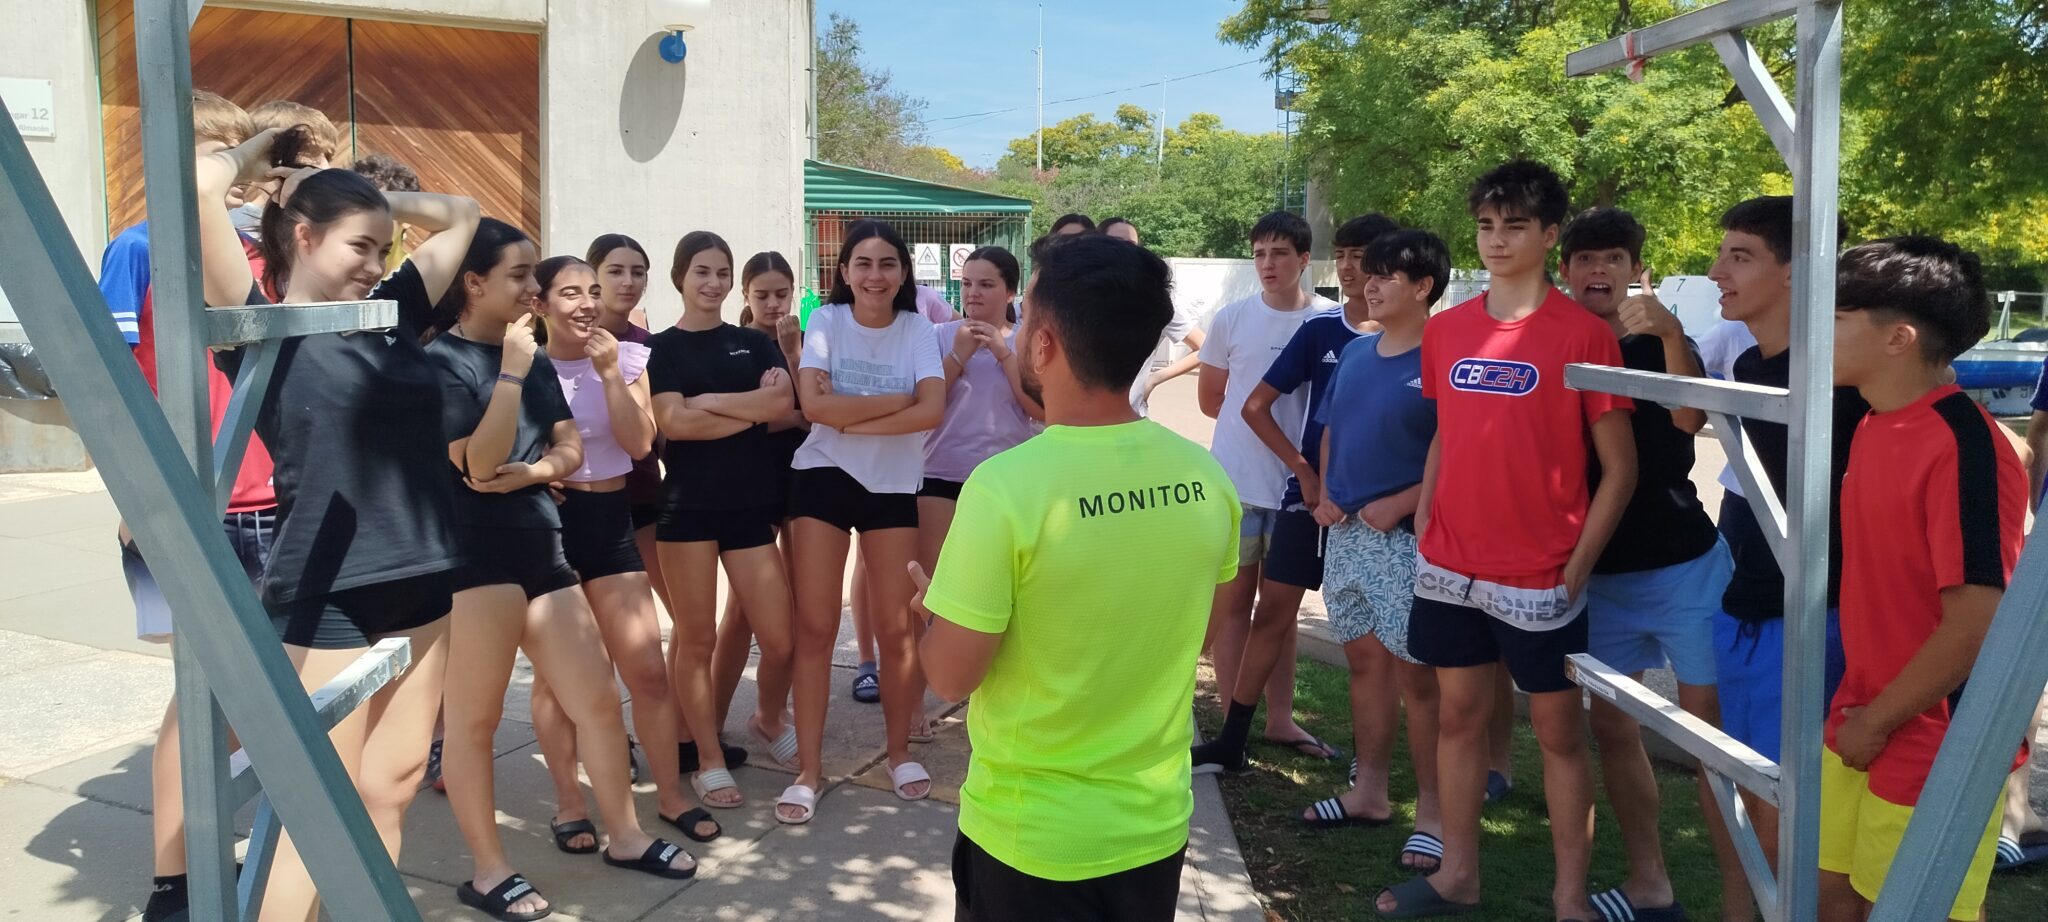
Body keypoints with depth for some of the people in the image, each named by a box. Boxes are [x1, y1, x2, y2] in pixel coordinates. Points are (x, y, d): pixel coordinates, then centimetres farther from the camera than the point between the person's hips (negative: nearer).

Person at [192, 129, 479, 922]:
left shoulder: (390, 316, 11)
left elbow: (460, 215, 22)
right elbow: (201, 184, -17)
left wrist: (366, 195, 15)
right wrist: (254, 159, 3)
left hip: (419, 582, 6)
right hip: (326, 595, -6)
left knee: (391, 789, 13)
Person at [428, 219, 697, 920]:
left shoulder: (534, 360, 14)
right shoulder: (441, 361, -8)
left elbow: (569, 449, 10)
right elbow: (478, 465, -17)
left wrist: (525, 473, -10)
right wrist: (511, 373, -17)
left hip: (539, 543, 7)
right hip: (470, 551, -7)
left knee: (597, 699, 9)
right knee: (473, 716, 1)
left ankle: (625, 836, 23)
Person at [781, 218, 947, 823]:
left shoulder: (917, 329, -2)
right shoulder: (826, 321, -4)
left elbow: (933, 412, -17)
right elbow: (814, 404, -17)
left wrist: (852, 420, -17)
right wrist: (897, 400, -14)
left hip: (894, 487, 1)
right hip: (823, 479, -1)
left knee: (897, 628, 5)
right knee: (814, 627, -1)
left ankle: (900, 752, 24)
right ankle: (809, 768, 9)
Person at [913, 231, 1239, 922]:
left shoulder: (1006, 487, -24)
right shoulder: (1205, 479, -8)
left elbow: (951, 677, -16)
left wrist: (932, 606, 4)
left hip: (1030, 839, -4)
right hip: (1157, 825, 4)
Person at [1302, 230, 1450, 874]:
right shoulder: (1355, 351, 10)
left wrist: (1400, 504, -18)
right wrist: (1325, 493, 6)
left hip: (1405, 539, -7)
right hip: (1345, 533, 8)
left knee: (1416, 676, -1)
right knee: (1364, 662, 15)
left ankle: (1431, 810, 10)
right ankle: (1369, 791, 28)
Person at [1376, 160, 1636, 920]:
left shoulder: (1582, 334, -9)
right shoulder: (1445, 330, 5)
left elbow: (1619, 468, -7)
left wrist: (1577, 566, -10)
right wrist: (1423, 531, 6)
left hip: (1539, 576, -5)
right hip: (1450, 568, 5)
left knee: (1559, 728, 7)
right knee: (1458, 714, 14)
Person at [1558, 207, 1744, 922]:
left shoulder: (1658, 342, -5)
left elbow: (1690, 417, -26)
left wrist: (1669, 333, -41)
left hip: (1682, 567, -4)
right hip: (1599, 573, 4)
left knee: (1713, 732, -3)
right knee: (1613, 726, 10)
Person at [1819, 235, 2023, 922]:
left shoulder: (1965, 448, -22)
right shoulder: (1874, 428, 5)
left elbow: (1977, 624, -23)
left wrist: (1876, 721, -13)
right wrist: (1857, 710, 11)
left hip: (1939, 750, -8)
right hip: (1862, 726, 8)